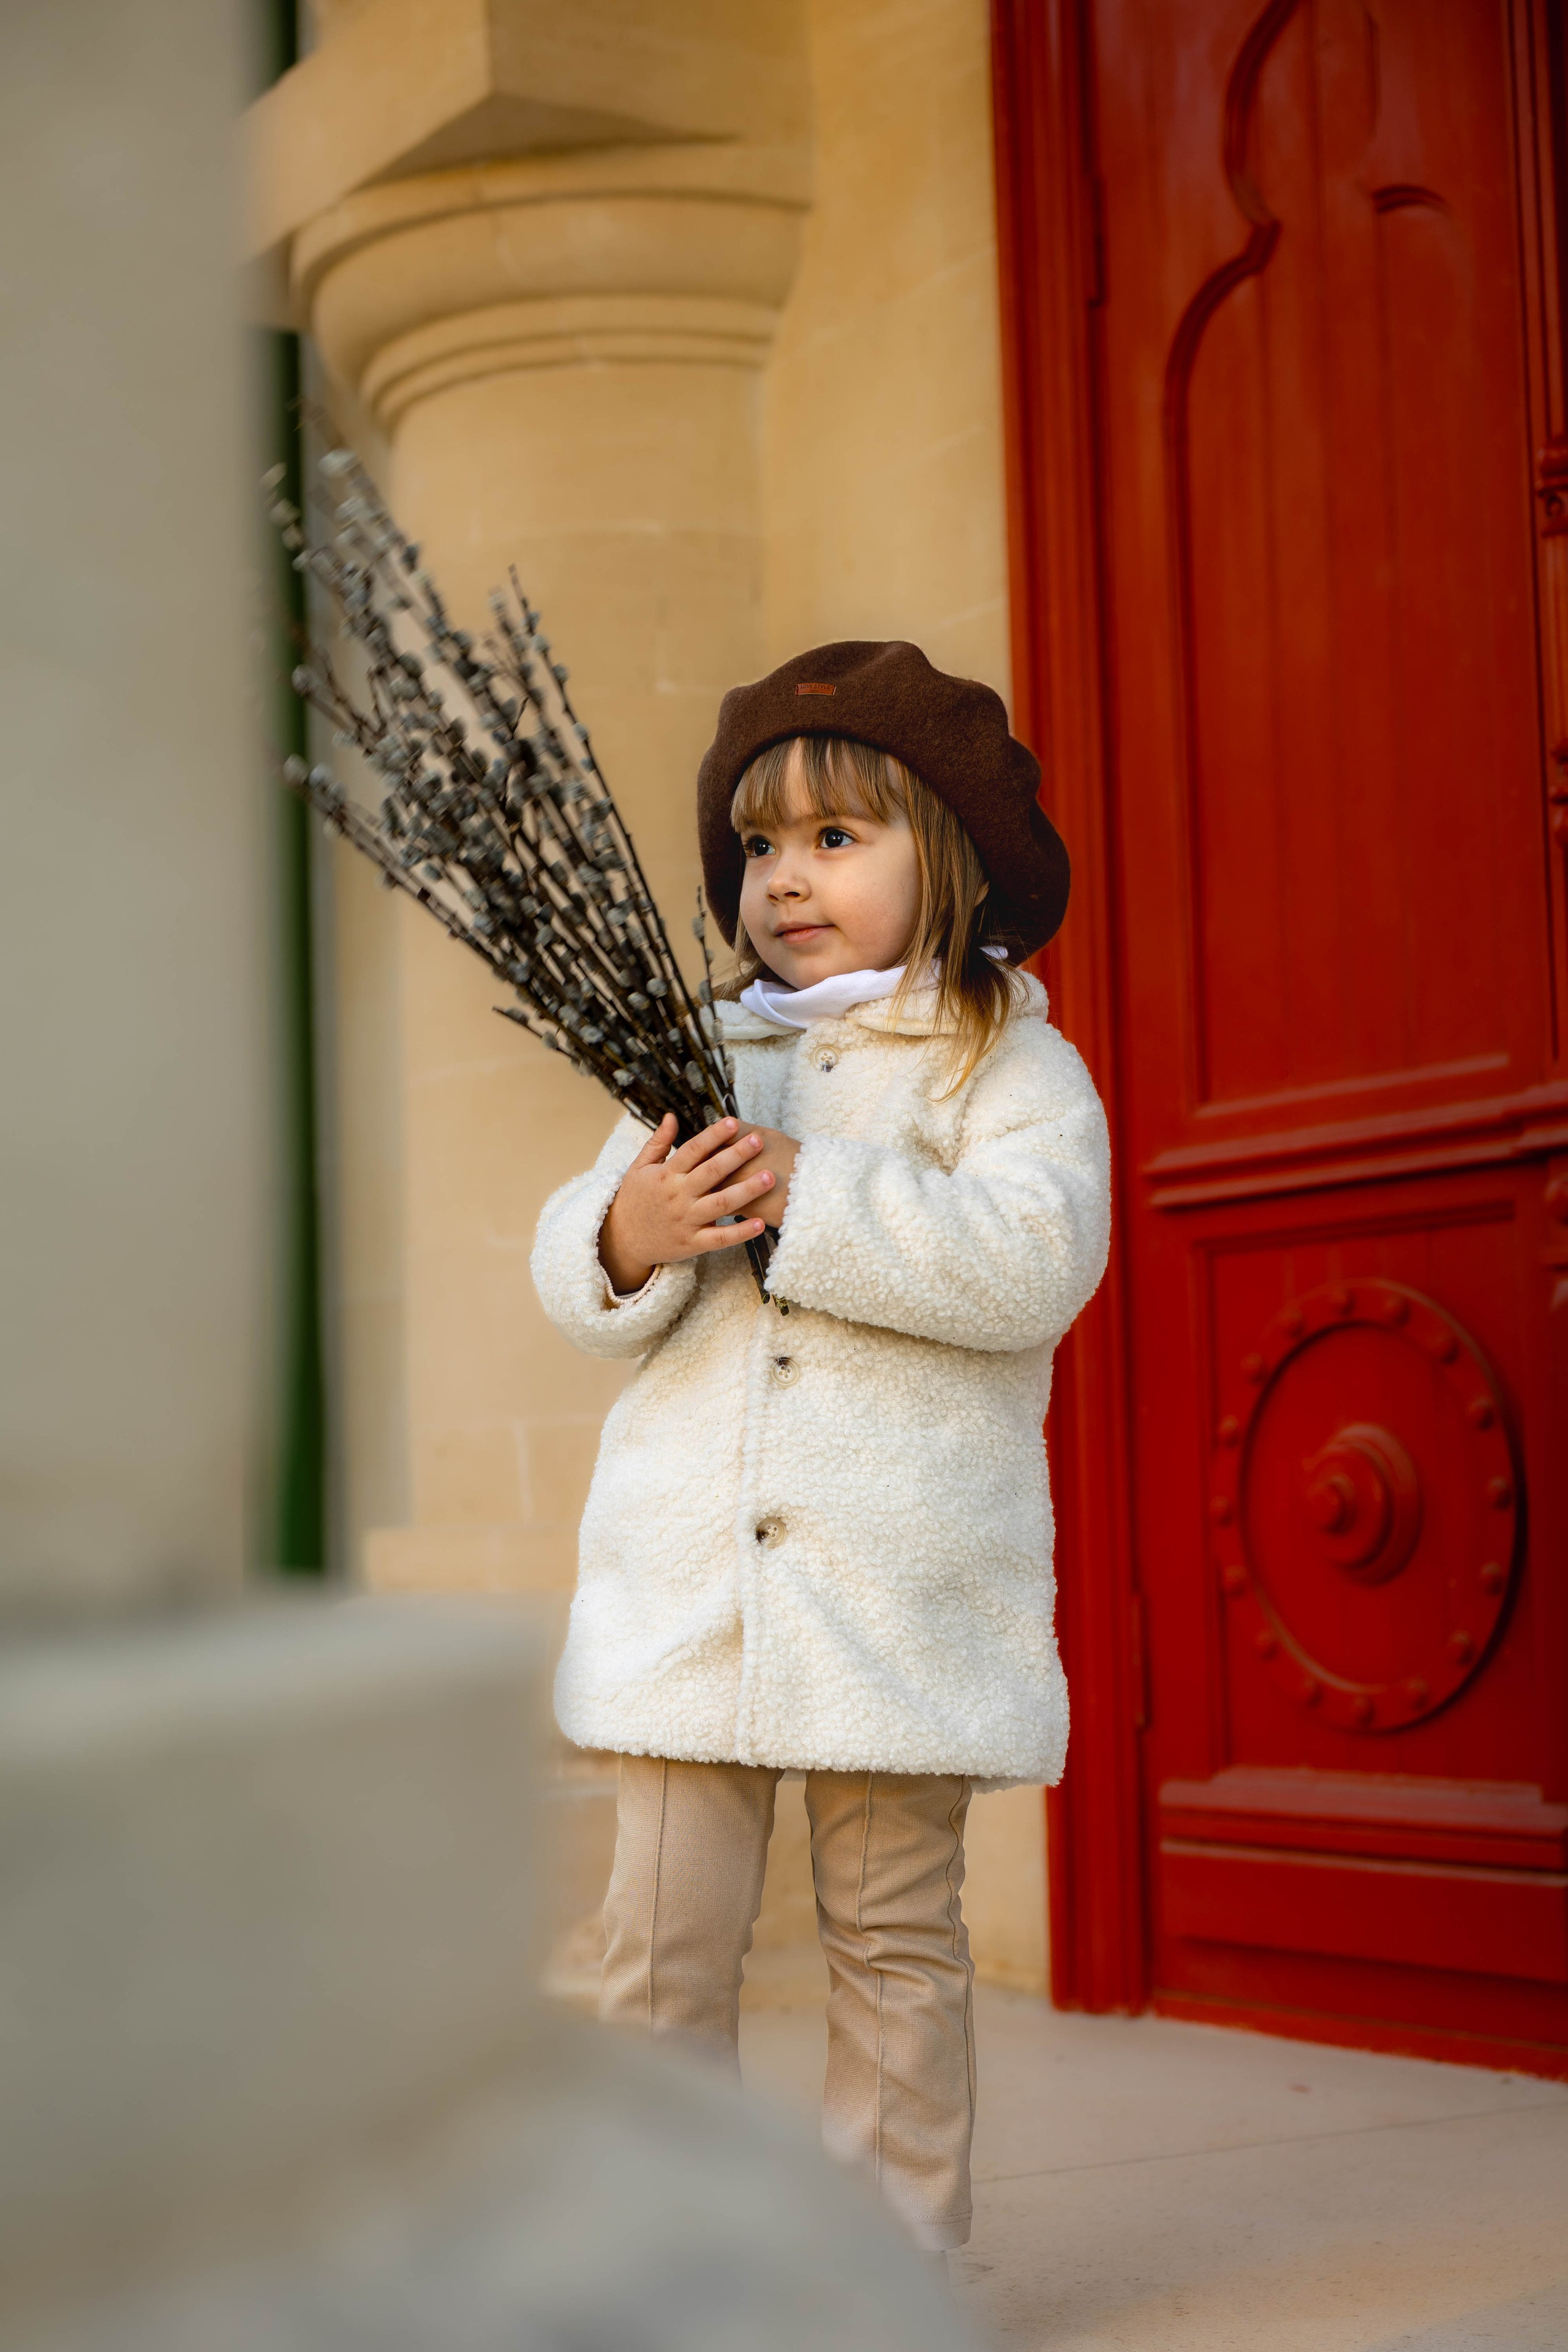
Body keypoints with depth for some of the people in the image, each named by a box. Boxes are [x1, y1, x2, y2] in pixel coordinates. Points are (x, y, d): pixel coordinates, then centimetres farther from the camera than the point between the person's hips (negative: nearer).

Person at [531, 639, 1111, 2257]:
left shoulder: (1010, 1066, 1)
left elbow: (1032, 1261, -17)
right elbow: (573, 1272, 10)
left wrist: (812, 1195, -21)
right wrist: (628, 1235, -14)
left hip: (900, 1591, -3)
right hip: (691, 1579, 4)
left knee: (893, 1941, 6)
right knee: (662, 1942, 3)